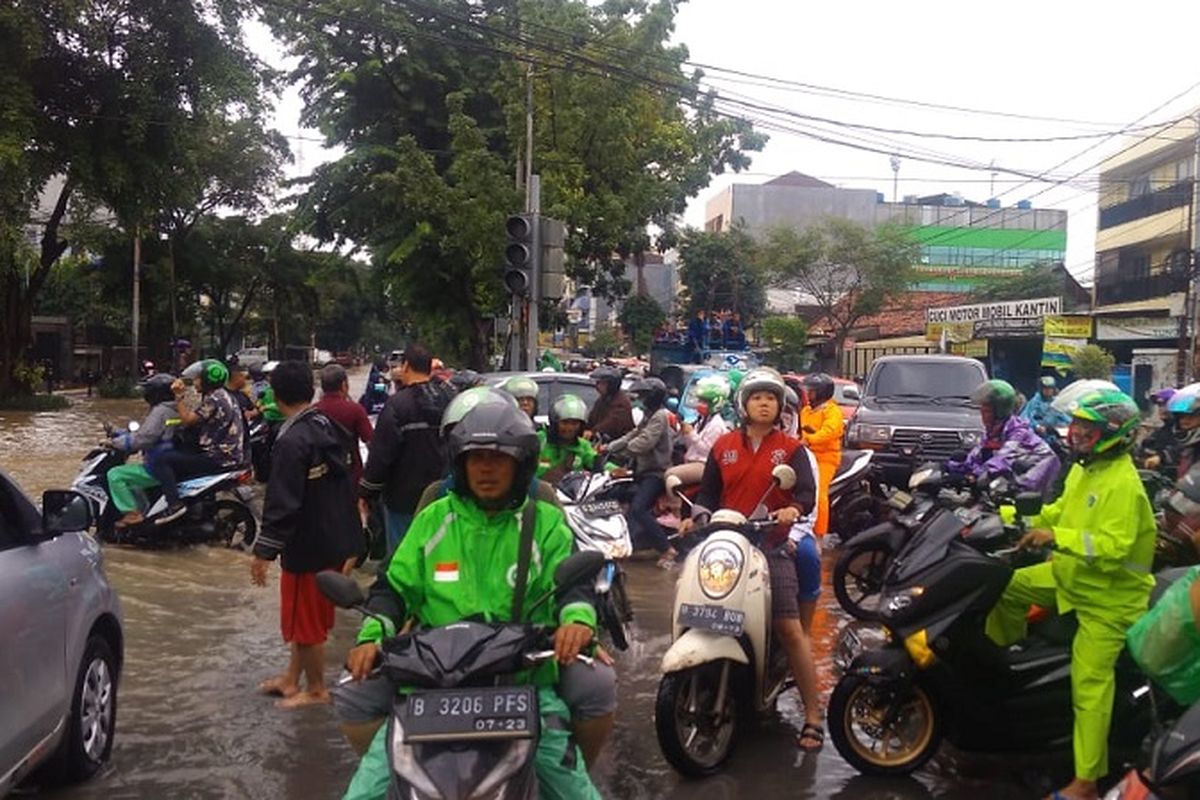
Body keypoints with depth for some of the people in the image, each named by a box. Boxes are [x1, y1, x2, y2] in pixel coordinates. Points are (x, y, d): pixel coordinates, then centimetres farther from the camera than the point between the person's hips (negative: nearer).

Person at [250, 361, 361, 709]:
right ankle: (292, 677, 33)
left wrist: (264, 551, -17)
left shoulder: (292, 441, -21)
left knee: (306, 619, 7)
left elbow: (282, 502, -24)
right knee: (308, 614, 20)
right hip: (337, 538, 9)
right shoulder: (330, 427, 5)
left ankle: (316, 690, 19)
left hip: (308, 546, -9)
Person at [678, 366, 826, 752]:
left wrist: (794, 509, -26)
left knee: (789, 627, -11)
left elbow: (807, 492, -5)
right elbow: (708, 492, 17)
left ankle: (813, 716, -7)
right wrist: (696, 518, -2)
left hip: (773, 545, -3)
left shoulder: (791, 449, 7)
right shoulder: (724, 446, 14)